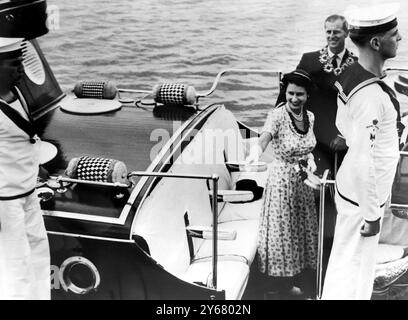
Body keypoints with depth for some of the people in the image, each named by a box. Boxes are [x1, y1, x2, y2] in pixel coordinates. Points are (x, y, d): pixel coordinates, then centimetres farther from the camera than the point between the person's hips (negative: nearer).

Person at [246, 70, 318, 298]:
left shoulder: (310, 117, 0)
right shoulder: (277, 115, -20)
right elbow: (263, 140, -38)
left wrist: (310, 159, -4)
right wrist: (254, 154, -59)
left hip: (303, 181, 7)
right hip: (282, 180, -7)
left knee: (300, 228, 18)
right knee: (282, 230, 5)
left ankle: (289, 283, 38)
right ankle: (282, 288, 23)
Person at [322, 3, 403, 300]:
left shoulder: (352, 74, -1)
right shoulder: (371, 95, -29)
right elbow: (363, 163, -27)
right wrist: (372, 214, -18)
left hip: (351, 185, 8)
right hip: (363, 196, -8)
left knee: (345, 260, 24)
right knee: (355, 266, 9)